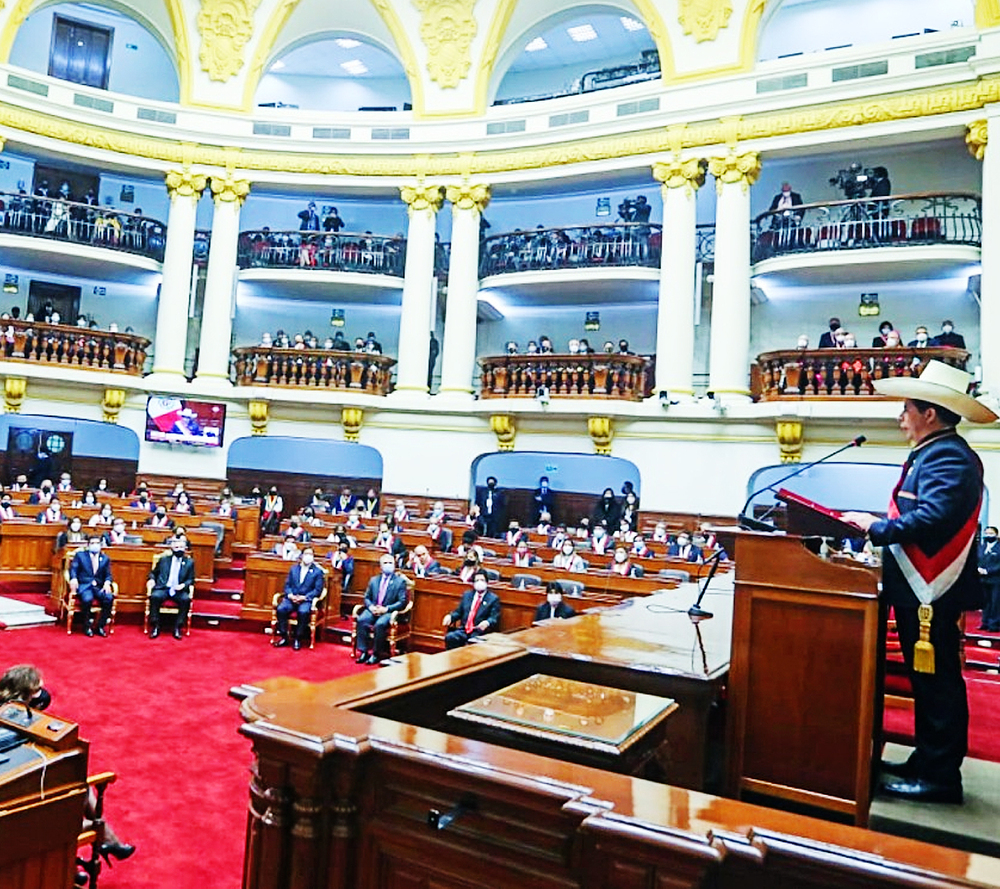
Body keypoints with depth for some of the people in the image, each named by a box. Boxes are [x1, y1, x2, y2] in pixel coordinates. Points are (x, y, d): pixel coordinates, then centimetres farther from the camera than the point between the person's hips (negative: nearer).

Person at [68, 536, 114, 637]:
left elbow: (108, 575, 13)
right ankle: (87, 627, -14)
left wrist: (107, 583, -10)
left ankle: (100, 626, -14)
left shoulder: (105, 559, 19)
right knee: (87, 599, -36)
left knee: (109, 598, -29)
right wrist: (73, 578, -19)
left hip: (99, 587, 3)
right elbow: (73, 568, 2)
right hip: (84, 586, -2)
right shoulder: (80, 555, 14)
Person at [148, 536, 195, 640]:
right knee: (155, 596, -33)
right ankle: (155, 627, -22)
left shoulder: (189, 562, 13)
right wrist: (152, 580, 1)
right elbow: (153, 573, 24)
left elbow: (191, 580, 11)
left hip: (179, 590, 0)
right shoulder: (164, 560, 17)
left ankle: (177, 628, -23)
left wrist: (184, 585, -10)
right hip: (163, 588, 1)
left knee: (186, 599, -33)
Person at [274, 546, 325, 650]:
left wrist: (304, 597, -15)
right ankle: (284, 637, -13)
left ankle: (298, 639, -18)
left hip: (306, 600, -3)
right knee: (280, 609, -27)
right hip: (291, 598, 3)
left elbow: (318, 590, -2)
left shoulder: (317, 571, 5)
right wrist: (290, 595, -10)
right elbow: (287, 584, 11)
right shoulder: (293, 569, 16)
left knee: (303, 612, -35)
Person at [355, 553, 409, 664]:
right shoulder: (374, 580, 17)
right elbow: (367, 597, 17)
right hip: (373, 610, 4)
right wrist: (370, 607, -7)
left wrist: (386, 609, -15)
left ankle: (376, 654, -20)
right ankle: (364, 652, -20)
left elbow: (402, 602, -4)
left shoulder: (400, 581, 3)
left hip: (389, 612, -4)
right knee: (361, 620, -26)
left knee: (379, 624, -34)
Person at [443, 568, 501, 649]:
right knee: (449, 637, -26)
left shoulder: (493, 599, 5)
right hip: (463, 630, 4)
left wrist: (487, 622, -26)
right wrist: (450, 616, 0)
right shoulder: (467, 594, 20)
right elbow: (458, 612, 22)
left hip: (480, 632, -4)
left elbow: (494, 619, -3)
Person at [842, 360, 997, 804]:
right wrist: (878, 526, 6)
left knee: (935, 682, -1)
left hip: (931, 591, -11)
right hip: (918, 587, 11)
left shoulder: (949, 457, -16)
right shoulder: (934, 453, 16)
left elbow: (930, 518, -27)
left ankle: (939, 777, 9)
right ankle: (927, 762, 29)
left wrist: (876, 526, -17)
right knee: (929, 680, 17)